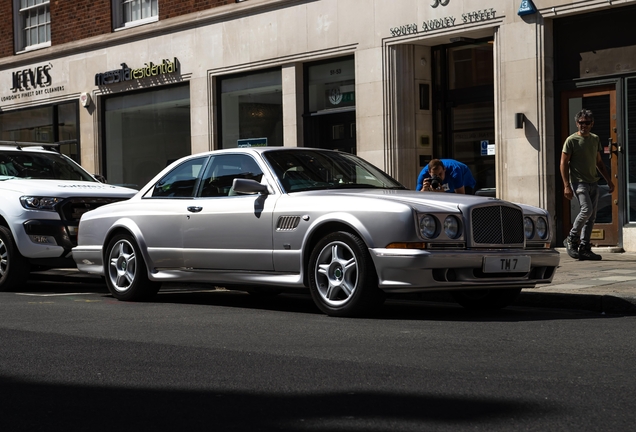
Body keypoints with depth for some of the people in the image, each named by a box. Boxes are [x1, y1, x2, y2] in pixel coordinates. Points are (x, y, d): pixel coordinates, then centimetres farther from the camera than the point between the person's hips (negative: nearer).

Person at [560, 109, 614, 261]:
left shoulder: (595, 139, 14)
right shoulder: (571, 140, -5)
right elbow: (564, 163, -6)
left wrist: (608, 180, 18)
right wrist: (567, 186, -14)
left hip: (593, 182, 6)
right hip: (579, 182, -6)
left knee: (591, 217, 3)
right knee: (587, 209, -22)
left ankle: (584, 248, 7)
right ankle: (571, 240, -6)